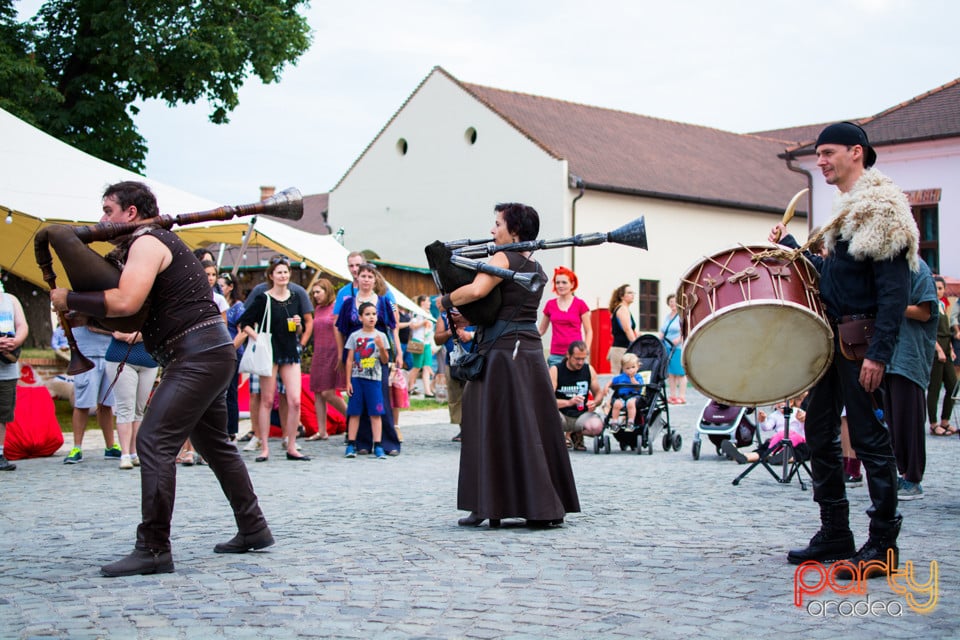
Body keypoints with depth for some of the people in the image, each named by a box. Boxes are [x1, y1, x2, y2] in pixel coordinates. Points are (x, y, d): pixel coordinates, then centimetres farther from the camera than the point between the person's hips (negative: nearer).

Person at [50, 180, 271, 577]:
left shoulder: (147, 242, -9)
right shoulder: (158, 242, 22)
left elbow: (124, 302, -24)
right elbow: (139, 313, 22)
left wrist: (69, 300, -12)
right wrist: (82, 314, 11)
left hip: (198, 355, -11)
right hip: (211, 354, 11)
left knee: (154, 442, -15)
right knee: (214, 443, 19)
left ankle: (153, 550, -17)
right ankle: (253, 530, 27)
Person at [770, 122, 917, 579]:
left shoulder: (882, 210, -12)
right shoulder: (846, 210, 17)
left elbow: (895, 292, -18)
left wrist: (879, 353, -23)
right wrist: (790, 246, 14)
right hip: (830, 336, 10)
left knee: (868, 437, -5)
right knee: (819, 433, 11)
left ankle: (883, 544, 3)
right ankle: (834, 535, 20)